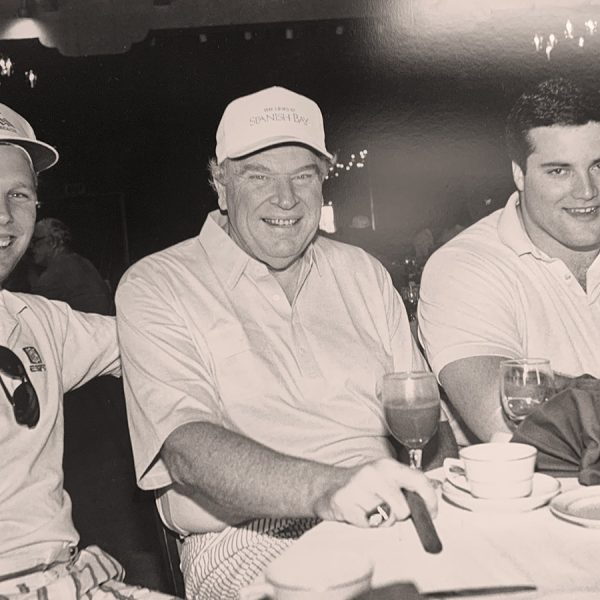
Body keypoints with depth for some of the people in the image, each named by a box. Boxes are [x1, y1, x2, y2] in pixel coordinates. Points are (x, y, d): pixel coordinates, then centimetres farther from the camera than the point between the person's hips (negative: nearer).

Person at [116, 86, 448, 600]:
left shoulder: (361, 272, 16)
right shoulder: (155, 287, -2)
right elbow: (188, 452, -16)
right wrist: (326, 488, -33)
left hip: (392, 519, 5)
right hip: (250, 539, -4)